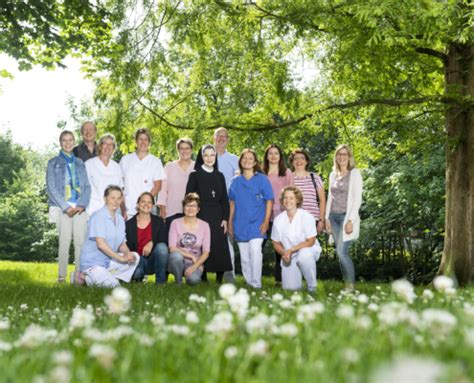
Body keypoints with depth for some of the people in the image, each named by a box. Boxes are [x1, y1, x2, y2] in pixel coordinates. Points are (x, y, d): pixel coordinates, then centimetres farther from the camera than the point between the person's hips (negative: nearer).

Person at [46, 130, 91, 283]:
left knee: (81, 241, -4)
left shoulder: (80, 163, 17)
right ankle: (62, 275, -2)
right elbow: (51, 187, 0)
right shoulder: (53, 163, 8)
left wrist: (82, 205, -6)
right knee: (64, 241, -7)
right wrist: (66, 207, -9)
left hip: (80, 207, 2)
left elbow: (87, 186, 11)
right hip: (63, 208, -2)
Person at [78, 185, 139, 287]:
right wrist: (121, 258, -22)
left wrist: (127, 253, -15)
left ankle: (107, 276, -5)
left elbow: (122, 244, 9)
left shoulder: (120, 219, 10)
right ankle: (86, 277, 0)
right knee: (113, 284, -24)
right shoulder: (99, 216, -13)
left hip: (108, 260, 8)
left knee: (135, 257, -8)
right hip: (92, 262, -8)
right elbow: (100, 244, -21)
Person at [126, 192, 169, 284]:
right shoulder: (129, 224, 5)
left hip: (153, 261, 1)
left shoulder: (159, 221, 6)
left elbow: (164, 241, -3)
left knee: (162, 247, -32)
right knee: (135, 272, -37)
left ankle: (161, 280, -16)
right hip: (137, 260, -1)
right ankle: (139, 275, 4)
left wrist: (152, 243, -22)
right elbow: (126, 246, 4)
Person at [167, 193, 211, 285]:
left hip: (195, 263, 0)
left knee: (193, 279, -33)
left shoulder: (204, 226, 0)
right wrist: (191, 256, -15)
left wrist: (195, 266, -19)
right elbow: (172, 248, -9)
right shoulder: (176, 223, -2)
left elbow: (206, 252, -4)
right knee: (176, 255, -36)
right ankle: (178, 281, -9)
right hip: (178, 261, 0)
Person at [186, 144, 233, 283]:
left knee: (220, 248, -3)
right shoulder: (195, 175, 4)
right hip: (201, 217, -3)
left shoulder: (220, 176, 13)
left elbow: (224, 199, 12)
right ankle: (203, 279, 0)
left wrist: (225, 219, 2)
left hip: (217, 218, 3)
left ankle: (219, 280, 3)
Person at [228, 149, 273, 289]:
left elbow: (269, 201, -1)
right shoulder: (235, 181, 9)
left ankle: (256, 284, -11)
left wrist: (266, 222, -8)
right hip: (240, 224, 4)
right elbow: (232, 203, 13)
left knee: (255, 252, -17)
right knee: (244, 256, 7)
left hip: (256, 223, -4)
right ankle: (248, 283, 17)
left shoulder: (262, 179, 0)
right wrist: (230, 222, 9)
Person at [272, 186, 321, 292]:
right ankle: (298, 274, 23)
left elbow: (310, 242, -15)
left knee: (304, 255, -40)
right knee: (290, 287, -14)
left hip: (308, 250, -3)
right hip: (289, 256, 3)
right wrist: (284, 253, -15)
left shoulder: (306, 217, -14)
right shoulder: (278, 219, -3)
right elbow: (276, 243, 6)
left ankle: (312, 287, -16)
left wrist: (291, 250, -22)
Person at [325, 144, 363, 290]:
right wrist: (327, 218, 8)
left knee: (342, 252, -16)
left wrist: (351, 220, -16)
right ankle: (347, 284, 9)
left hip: (347, 217, -6)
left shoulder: (354, 173, -2)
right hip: (334, 217, 6)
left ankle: (351, 285, -5)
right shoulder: (333, 174, 14)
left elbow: (357, 199, -8)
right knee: (340, 253, 4)